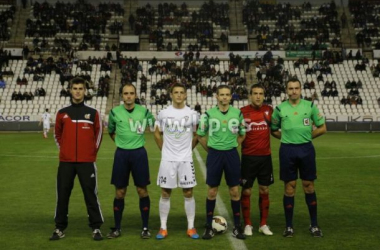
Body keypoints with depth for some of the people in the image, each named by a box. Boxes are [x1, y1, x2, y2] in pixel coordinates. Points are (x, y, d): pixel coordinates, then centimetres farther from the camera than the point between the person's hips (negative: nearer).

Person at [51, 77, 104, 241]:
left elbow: (98, 133, 10)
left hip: (87, 161, -2)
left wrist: (93, 151, 5)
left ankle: (96, 228, 8)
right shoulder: (62, 113, 6)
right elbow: (57, 134, 17)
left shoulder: (93, 113, 2)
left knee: (91, 195, 0)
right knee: (62, 195, 6)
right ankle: (60, 228, 17)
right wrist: (63, 149, 9)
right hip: (66, 161, 2)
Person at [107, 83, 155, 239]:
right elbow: (111, 131, 17)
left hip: (139, 153, 0)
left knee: (142, 191, 3)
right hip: (121, 154, 1)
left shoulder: (143, 111, -1)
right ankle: (117, 228, 18)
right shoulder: (115, 112, 0)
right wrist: (120, 142, 7)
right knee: (120, 192, 6)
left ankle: (145, 228, 14)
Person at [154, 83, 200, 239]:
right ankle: (163, 228, 12)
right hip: (167, 159, 0)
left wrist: (188, 149, 7)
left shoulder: (192, 114, 0)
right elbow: (157, 134, 12)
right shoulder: (163, 113, 1)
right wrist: (164, 150, 7)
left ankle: (191, 227, 13)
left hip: (186, 159, 0)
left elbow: (196, 135, 12)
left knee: (188, 193, 3)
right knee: (165, 193, 3)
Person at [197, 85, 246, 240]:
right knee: (212, 192, 4)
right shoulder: (209, 114, -4)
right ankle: (209, 227, 14)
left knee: (234, 191, 5)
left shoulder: (237, 113, 2)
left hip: (232, 154, 1)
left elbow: (242, 134, 14)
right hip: (214, 154, -1)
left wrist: (231, 147, 9)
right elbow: (200, 135, 7)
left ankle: (237, 227, 15)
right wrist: (210, 150, 5)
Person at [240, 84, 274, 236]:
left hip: (265, 156, 3)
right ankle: (247, 225, 15)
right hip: (248, 157, -3)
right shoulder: (242, 112, -6)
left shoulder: (269, 110, 3)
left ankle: (263, 225, 19)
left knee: (264, 191, 9)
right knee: (246, 191, 3)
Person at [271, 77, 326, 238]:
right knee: (289, 188, 4)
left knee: (309, 187, 6)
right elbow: (273, 130, 13)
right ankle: (289, 226, 14)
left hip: (306, 149, 0)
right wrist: (287, 138, 2)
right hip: (287, 150, 0)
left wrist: (306, 136, 2)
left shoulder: (310, 106, 2)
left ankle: (314, 225, 18)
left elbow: (322, 128, 7)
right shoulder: (280, 108, 2)